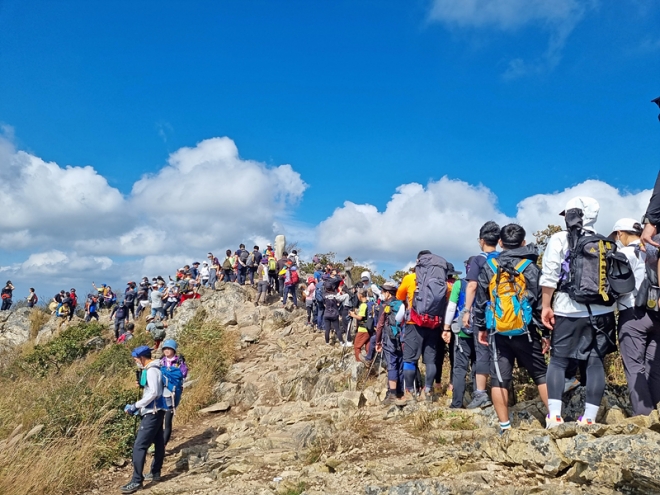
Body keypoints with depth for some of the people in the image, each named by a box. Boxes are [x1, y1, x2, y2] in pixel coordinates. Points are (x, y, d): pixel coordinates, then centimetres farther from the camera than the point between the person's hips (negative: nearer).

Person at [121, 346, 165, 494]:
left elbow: (153, 393, -26)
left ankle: (137, 481, -5)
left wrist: (136, 406, -22)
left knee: (139, 446, -9)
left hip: (152, 413, -11)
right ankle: (155, 473, 28)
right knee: (159, 442, 17)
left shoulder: (151, 370, -19)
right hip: (156, 411, 11)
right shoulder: (152, 369, 12)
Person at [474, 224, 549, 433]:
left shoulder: (489, 267, 4)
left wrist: (481, 327, 15)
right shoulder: (530, 267, -1)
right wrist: (546, 333, 3)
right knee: (541, 375, 13)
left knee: (500, 378, 4)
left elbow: (480, 300, 6)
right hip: (524, 331, -1)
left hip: (498, 332, 1)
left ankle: (504, 426, 5)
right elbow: (540, 302, -3)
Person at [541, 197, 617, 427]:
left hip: (569, 311, -3)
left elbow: (549, 277, -7)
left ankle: (554, 415, -2)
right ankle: (589, 418, 7)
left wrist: (546, 306, -3)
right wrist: (608, 299, 15)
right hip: (601, 311, 3)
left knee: (558, 361, 5)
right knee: (596, 362, 6)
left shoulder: (559, 239, -1)